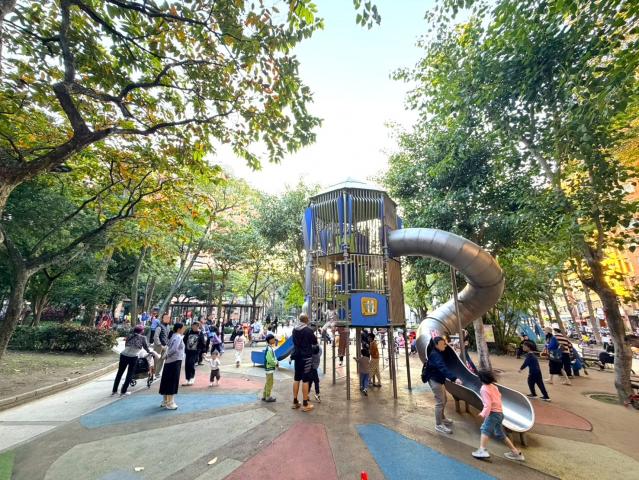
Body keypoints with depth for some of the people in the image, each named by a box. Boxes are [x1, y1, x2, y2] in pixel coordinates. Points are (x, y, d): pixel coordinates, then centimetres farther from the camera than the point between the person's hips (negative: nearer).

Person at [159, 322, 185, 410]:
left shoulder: (173, 336, 13)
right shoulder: (178, 337, -16)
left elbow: (169, 347, 16)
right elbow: (174, 349, -24)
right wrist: (167, 355, -9)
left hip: (169, 362, 9)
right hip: (175, 361, -9)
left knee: (166, 381, 16)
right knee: (173, 383, -1)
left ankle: (165, 401, 28)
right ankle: (170, 403, 6)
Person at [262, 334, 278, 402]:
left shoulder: (271, 348, 9)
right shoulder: (269, 349, -23)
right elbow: (270, 360, -27)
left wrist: (276, 362, 2)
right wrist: (276, 363, -14)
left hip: (269, 368, 10)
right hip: (269, 368, -10)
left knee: (267, 383, 19)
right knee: (269, 383, 2)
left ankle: (264, 396, 29)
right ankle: (268, 397, 13)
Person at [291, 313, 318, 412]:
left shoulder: (294, 330, 3)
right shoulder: (308, 330, -16)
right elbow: (315, 342, -6)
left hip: (297, 356, 7)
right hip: (306, 357, -7)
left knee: (296, 379, 14)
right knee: (305, 380, 1)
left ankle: (295, 402, 24)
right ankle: (305, 404, 7)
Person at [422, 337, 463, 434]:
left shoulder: (438, 353, 9)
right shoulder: (435, 355, -25)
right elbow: (443, 368, -37)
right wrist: (454, 378, -43)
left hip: (439, 379, 10)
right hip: (435, 380, -10)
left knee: (443, 400, 23)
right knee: (440, 402, -4)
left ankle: (442, 418, 41)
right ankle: (439, 425, 7)